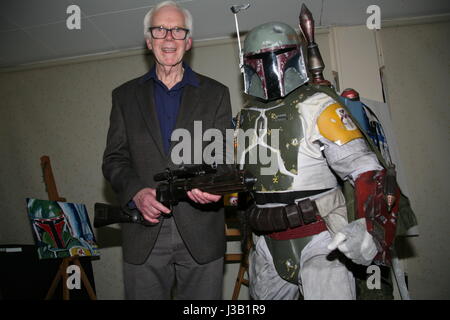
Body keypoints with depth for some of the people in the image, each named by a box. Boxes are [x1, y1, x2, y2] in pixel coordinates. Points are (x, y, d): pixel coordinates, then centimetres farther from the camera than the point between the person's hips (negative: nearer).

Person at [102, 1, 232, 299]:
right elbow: (114, 159, 6)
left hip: (201, 233, 0)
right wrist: (135, 192, -13)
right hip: (144, 233, 1)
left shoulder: (216, 93, 7)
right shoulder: (125, 95, 10)